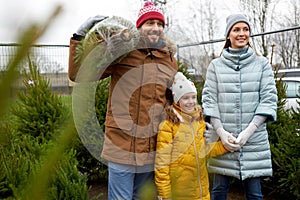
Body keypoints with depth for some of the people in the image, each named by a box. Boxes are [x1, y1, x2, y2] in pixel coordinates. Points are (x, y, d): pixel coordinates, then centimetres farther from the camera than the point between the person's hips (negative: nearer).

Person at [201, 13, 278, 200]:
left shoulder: (262, 63, 6)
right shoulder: (216, 65, 6)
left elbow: (269, 99, -1)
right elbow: (209, 99, 1)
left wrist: (249, 131, -12)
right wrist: (221, 131, -11)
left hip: (254, 140, 0)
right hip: (223, 139, 0)